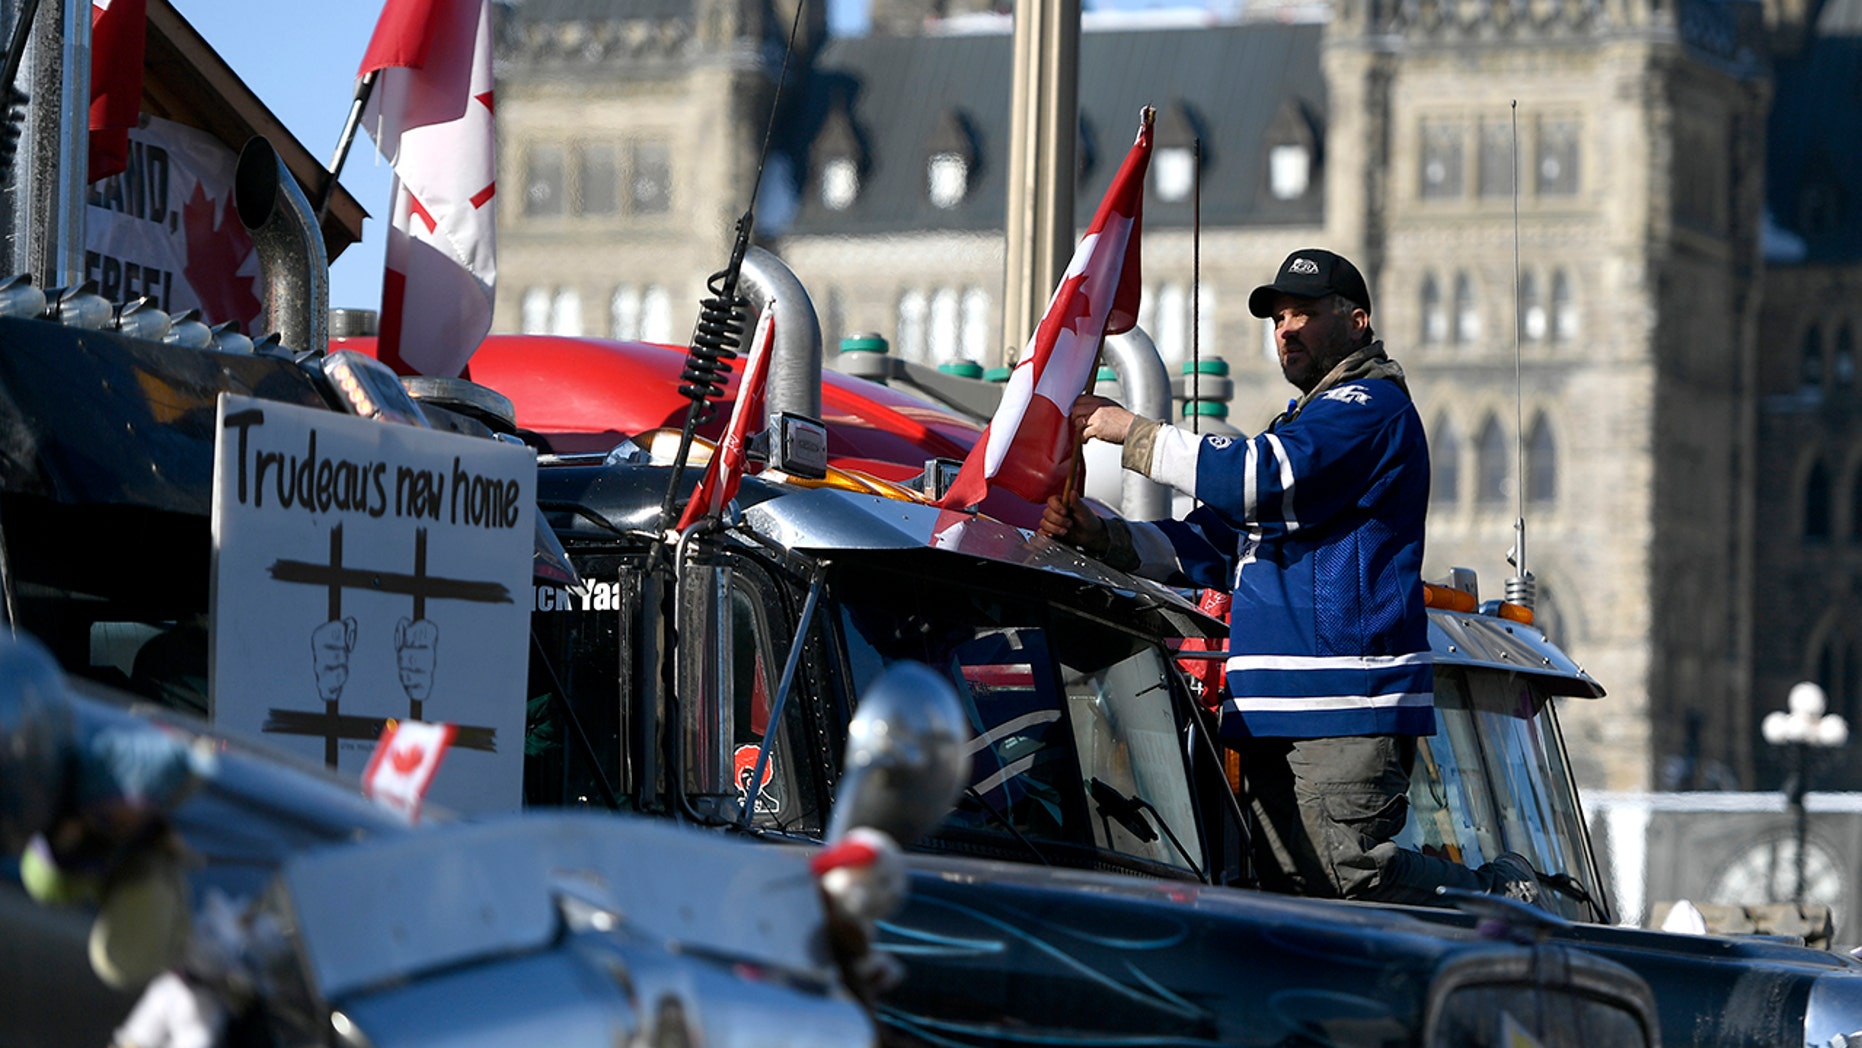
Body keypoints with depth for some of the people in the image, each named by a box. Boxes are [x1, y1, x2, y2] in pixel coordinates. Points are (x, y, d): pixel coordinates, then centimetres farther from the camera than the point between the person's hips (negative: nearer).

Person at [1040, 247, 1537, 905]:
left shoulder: (1371, 407, -2)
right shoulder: (1299, 425, 29)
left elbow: (1268, 480, -18)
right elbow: (1206, 547, 26)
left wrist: (1132, 432, -12)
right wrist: (1099, 536, 10)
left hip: (1348, 701, -9)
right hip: (1277, 705, 9)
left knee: (1348, 873, -16)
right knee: (1286, 884, 0)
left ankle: (1507, 902, 1)